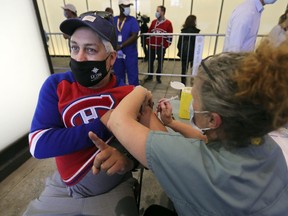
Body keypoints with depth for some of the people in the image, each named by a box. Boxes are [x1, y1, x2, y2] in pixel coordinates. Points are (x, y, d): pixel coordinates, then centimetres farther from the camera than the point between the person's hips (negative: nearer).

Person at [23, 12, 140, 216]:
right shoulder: (56, 86, -11)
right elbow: (38, 145, -21)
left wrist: (126, 160, -31)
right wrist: (105, 125, -26)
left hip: (114, 190, 0)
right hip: (63, 187, 2)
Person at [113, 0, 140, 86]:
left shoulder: (132, 20, -4)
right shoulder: (113, 20, 6)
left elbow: (134, 36, -15)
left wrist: (121, 46, -20)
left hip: (130, 54, -3)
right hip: (117, 54, 4)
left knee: (133, 75, 2)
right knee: (119, 76, 15)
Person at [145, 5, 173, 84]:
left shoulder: (168, 23, -3)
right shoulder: (153, 22, 11)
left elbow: (170, 35, -5)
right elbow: (149, 32, 14)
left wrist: (166, 45, -11)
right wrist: (148, 42, 5)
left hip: (161, 47, -4)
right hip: (151, 46, 4)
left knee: (160, 62, 7)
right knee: (150, 61, 9)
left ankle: (158, 77, 21)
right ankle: (150, 76, 24)